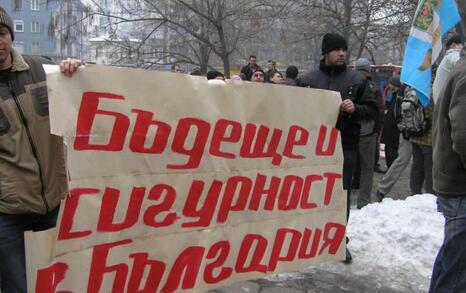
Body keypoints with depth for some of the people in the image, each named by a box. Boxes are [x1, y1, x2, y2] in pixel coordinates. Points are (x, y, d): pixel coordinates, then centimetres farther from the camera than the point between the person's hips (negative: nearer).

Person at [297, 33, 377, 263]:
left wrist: (355, 109, -14)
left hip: (345, 145, 0)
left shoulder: (357, 80, 5)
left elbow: (372, 109, 6)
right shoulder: (307, 79, 5)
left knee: (342, 193, 5)